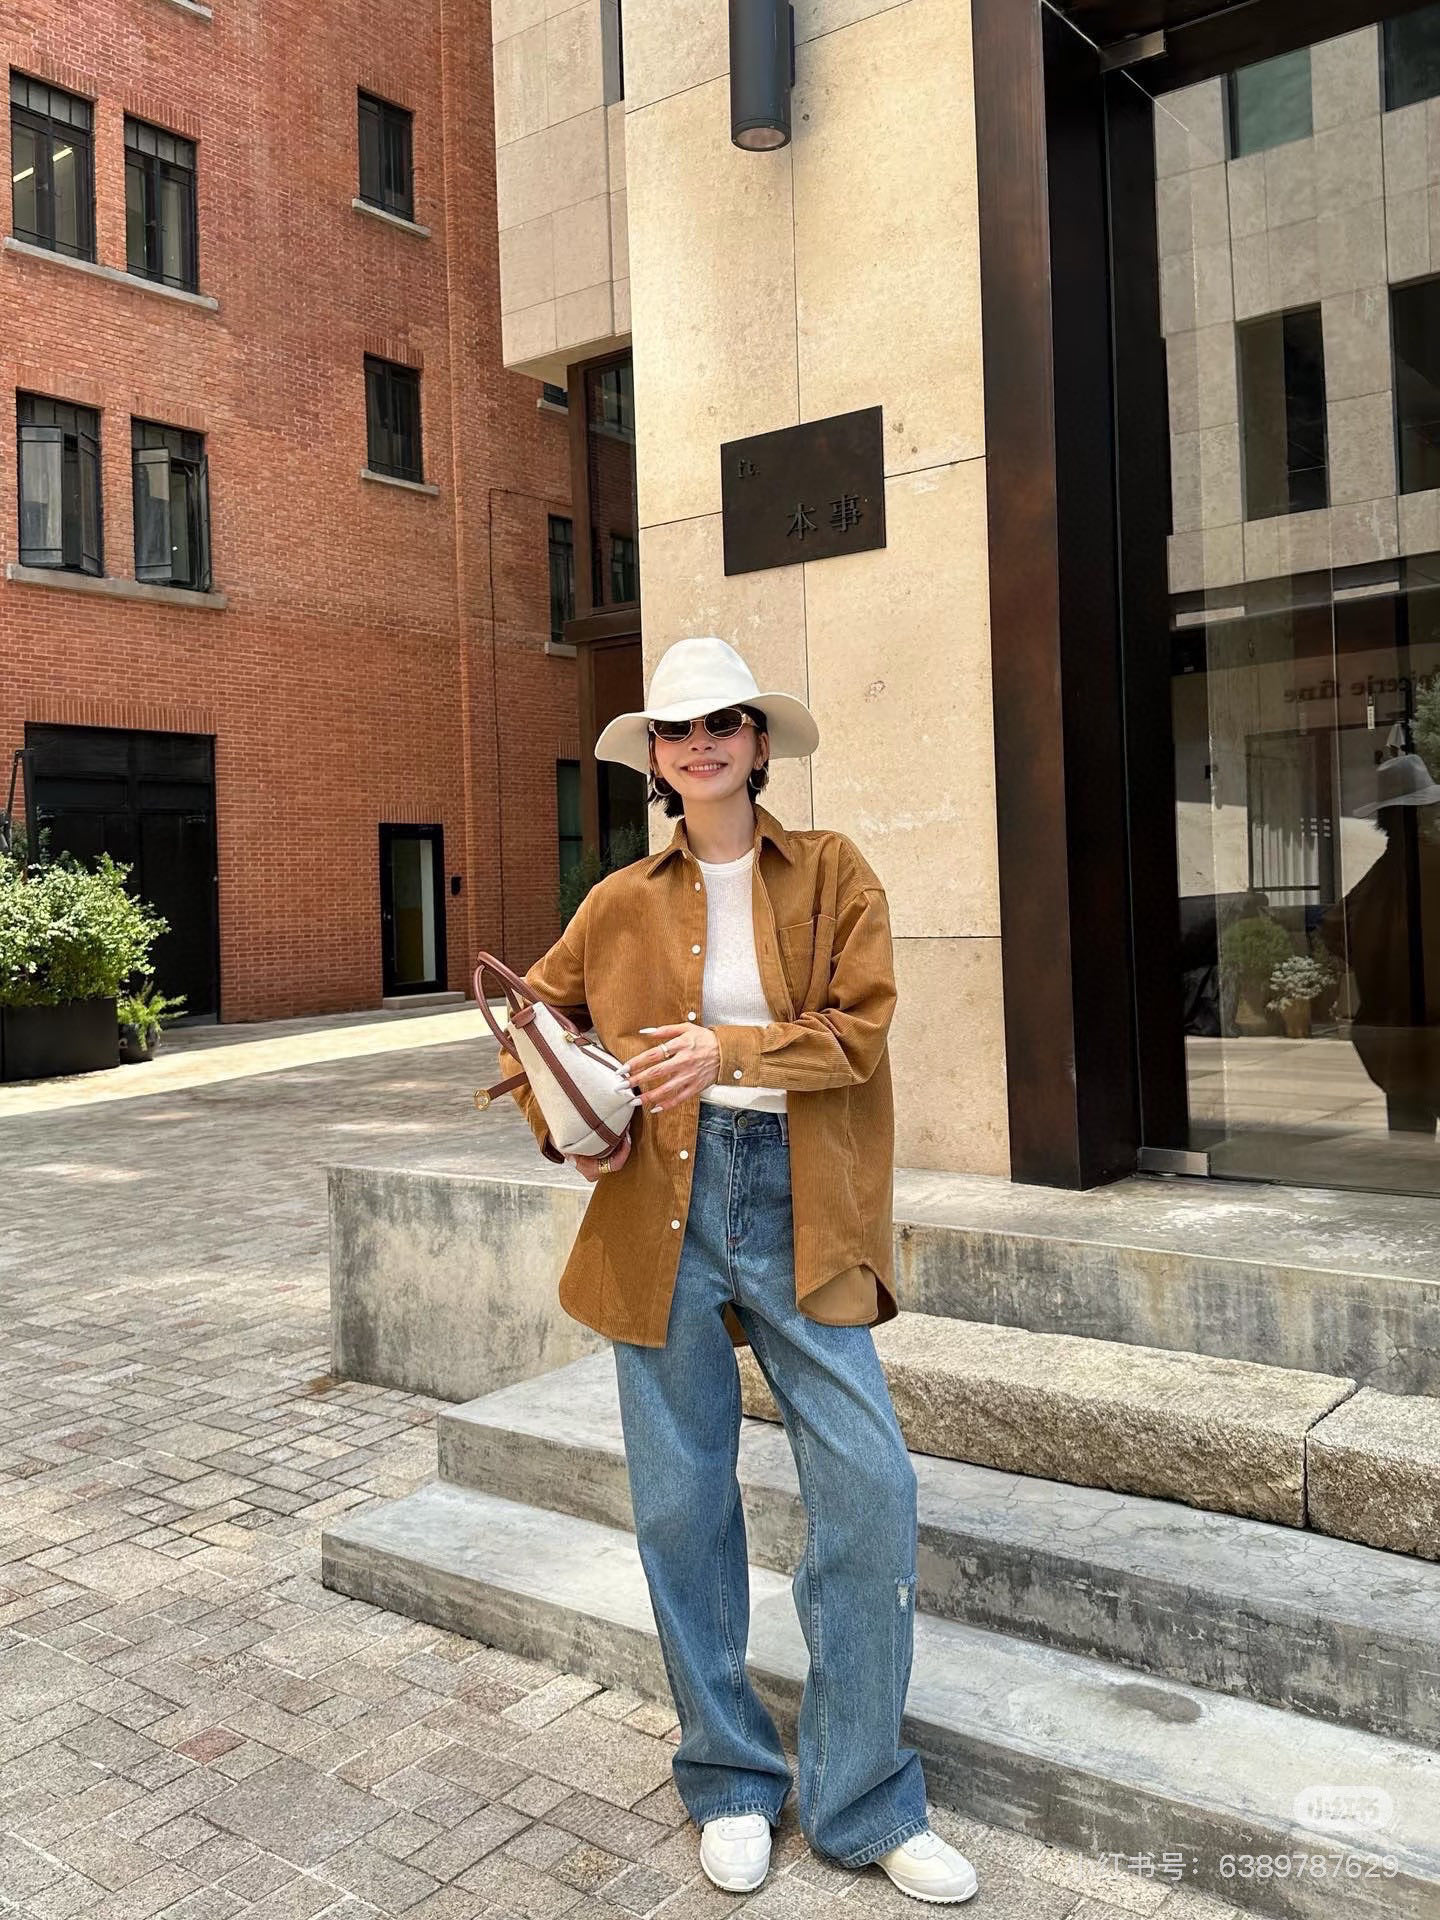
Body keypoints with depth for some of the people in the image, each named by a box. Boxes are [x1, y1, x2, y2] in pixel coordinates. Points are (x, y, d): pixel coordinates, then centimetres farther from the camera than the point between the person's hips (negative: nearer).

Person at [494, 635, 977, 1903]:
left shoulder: (833, 872, 4)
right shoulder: (623, 903, 7)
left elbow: (862, 1027, -5)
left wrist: (731, 1050, -19)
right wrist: (560, 1125, 0)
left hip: (801, 1207, -1)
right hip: (666, 1203, 1)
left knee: (872, 1489, -5)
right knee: (682, 1501, 8)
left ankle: (864, 1802, 16)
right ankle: (731, 1781, 29)